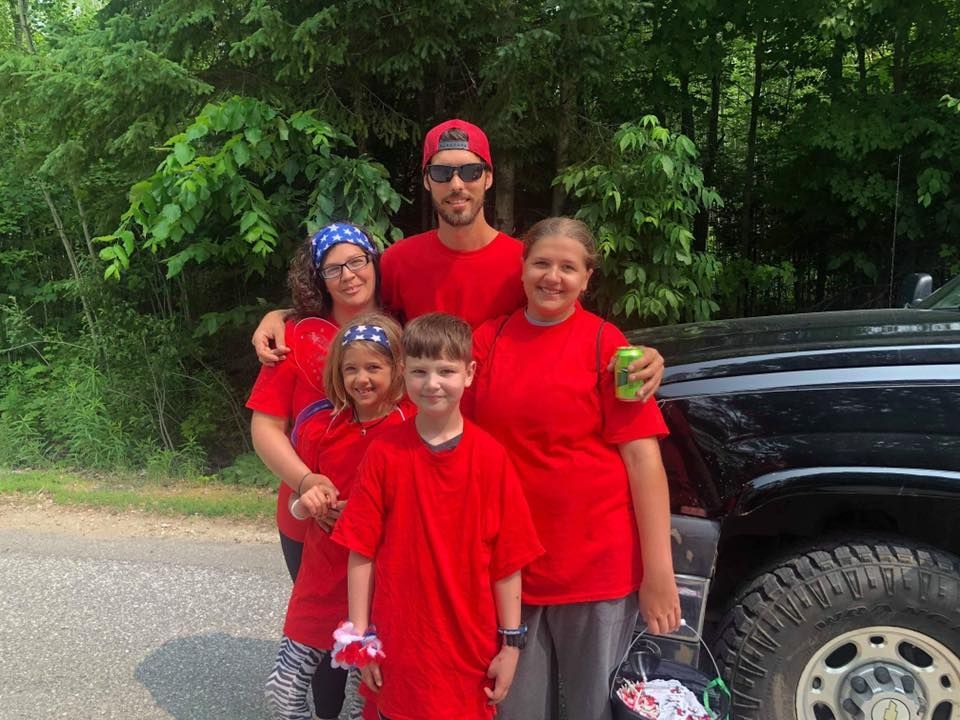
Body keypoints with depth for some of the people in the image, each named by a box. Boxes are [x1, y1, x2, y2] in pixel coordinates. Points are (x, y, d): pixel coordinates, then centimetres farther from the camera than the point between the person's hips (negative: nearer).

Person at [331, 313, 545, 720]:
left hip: (470, 650, 0)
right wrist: (360, 635, -2)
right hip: (398, 646, 0)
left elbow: (508, 560, -4)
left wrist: (511, 643, -2)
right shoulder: (384, 454, -7)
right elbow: (361, 552, -3)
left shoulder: (490, 457, -8)